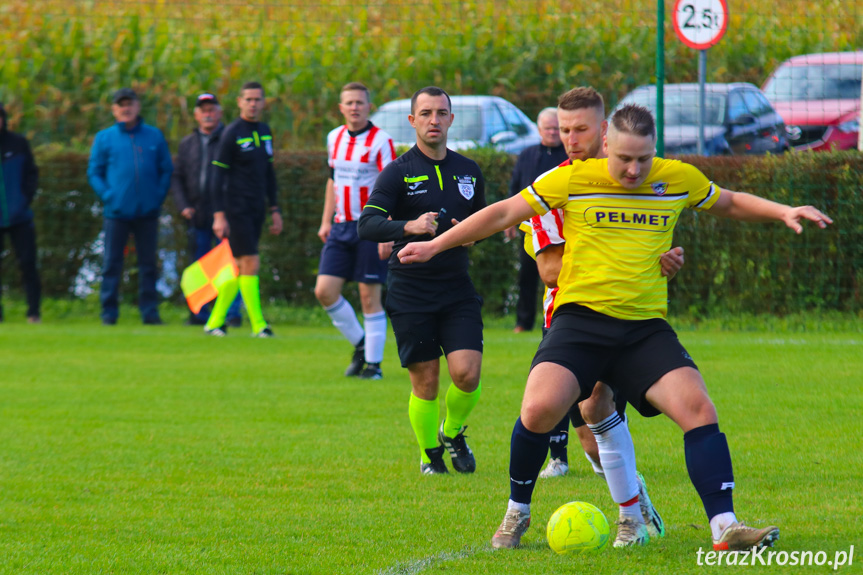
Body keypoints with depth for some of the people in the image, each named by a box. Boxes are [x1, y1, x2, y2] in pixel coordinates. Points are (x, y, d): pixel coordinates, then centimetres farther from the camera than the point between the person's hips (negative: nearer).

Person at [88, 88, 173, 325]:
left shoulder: (154, 136, 8)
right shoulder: (104, 138, 5)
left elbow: (166, 170, 11)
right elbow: (94, 172, 6)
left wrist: (159, 196, -2)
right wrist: (107, 196, -7)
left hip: (147, 213, 1)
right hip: (117, 212, -1)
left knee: (148, 262, 5)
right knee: (112, 263, 0)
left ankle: (149, 310, 10)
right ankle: (109, 311, 5)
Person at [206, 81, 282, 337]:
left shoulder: (265, 132, 12)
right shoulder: (232, 133, -9)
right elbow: (218, 175, -10)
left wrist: (274, 210, 18)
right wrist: (219, 215, -16)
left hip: (256, 210, 7)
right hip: (236, 209, -7)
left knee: (239, 267, 8)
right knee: (251, 264, -10)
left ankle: (215, 322, 16)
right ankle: (258, 325, -6)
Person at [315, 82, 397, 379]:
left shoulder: (380, 141, -9)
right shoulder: (334, 138, 10)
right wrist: (326, 221, 17)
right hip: (341, 227, 6)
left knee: (369, 297, -3)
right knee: (324, 290, -3)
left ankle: (373, 363, 7)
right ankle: (360, 344, 17)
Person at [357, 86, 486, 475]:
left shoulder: (468, 171, 10)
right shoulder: (398, 173, -4)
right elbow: (366, 225, -16)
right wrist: (409, 227, -33)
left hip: (457, 289, 3)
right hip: (410, 293, -3)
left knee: (467, 373, -12)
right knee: (425, 382, -1)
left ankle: (453, 434, 18)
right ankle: (430, 455, 21)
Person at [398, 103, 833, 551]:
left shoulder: (679, 178, 6)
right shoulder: (572, 179, -2)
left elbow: (729, 204, 26)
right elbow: (504, 213, 6)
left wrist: (783, 212, 12)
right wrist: (435, 245, 7)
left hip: (646, 326, 2)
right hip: (580, 317, -2)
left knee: (698, 408, -18)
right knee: (541, 407, -23)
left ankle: (725, 529, -17)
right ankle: (516, 514, 3)